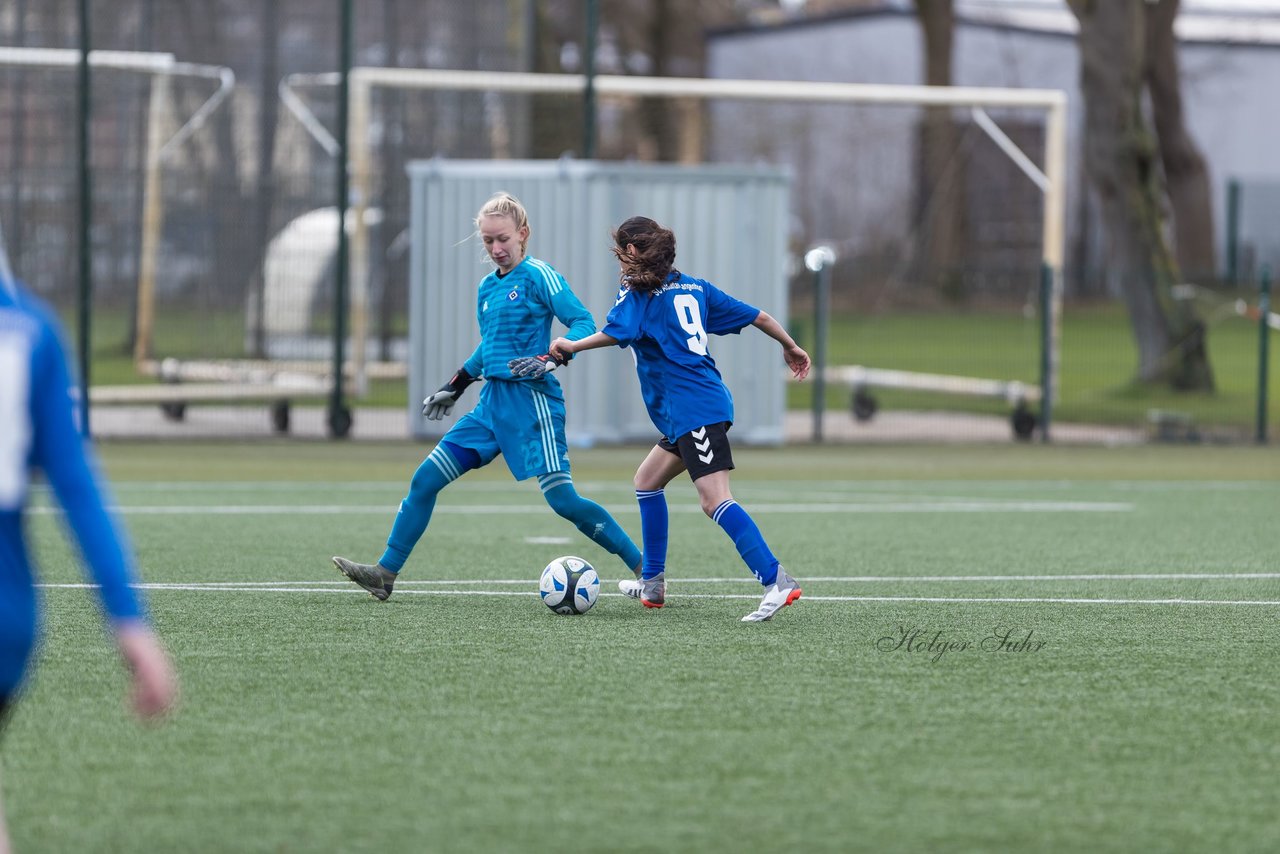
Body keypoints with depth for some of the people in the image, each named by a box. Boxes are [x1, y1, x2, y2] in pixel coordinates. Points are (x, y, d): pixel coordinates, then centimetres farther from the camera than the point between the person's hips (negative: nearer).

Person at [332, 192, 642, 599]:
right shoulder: (487, 287, 14)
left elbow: (583, 323, -13)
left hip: (531, 401, -8)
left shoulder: (538, 275, -8)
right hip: (493, 402, 8)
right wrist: (455, 386, 31)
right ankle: (385, 573, 9)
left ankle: (643, 567, -6)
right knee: (425, 479, 3)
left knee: (562, 499, -16)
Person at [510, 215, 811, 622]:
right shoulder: (693, 287, 19)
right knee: (647, 481, 23)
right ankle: (652, 584, 28)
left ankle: (777, 581, -31)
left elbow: (619, 331, -23)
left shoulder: (637, 290, -2)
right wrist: (790, 346, 33)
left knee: (715, 500, -18)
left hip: (693, 411, -9)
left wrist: (571, 347, -16)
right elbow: (754, 315, 21)